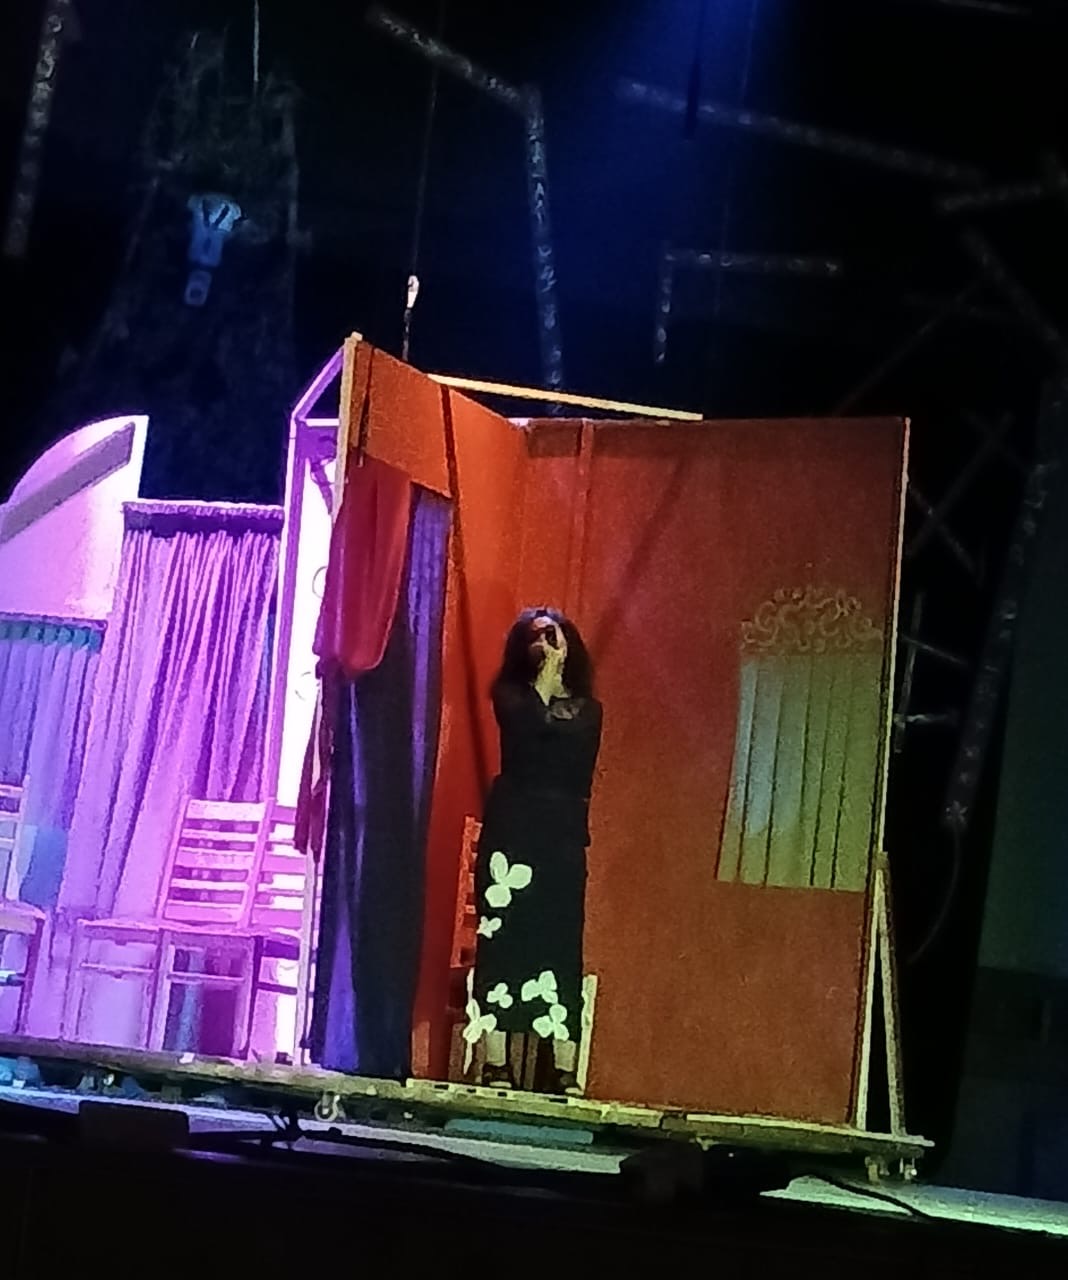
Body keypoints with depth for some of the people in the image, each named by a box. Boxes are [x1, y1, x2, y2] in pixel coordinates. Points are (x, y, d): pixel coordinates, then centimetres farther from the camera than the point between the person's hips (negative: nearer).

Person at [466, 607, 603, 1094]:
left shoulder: (587, 709, 15)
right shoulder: (512, 696, 9)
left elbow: (579, 774, 8)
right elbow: (526, 730, -13)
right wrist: (546, 678, -5)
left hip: (563, 837, 2)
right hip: (512, 833, -2)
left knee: (560, 944, -3)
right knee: (504, 939, -6)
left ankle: (562, 1071, -4)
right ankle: (496, 1064, -5)